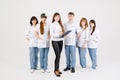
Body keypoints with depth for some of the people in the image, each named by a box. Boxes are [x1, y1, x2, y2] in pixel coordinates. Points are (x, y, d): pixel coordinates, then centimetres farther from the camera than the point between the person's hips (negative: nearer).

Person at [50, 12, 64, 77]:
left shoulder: (60, 24, 14)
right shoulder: (52, 24, -6)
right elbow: (51, 34, -13)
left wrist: (63, 33, -3)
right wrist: (58, 34, -23)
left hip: (61, 41, 6)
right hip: (55, 41, -6)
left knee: (59, 55, 9)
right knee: (57, 55, -10)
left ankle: (57, 68, 18)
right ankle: (56, 70, -2)